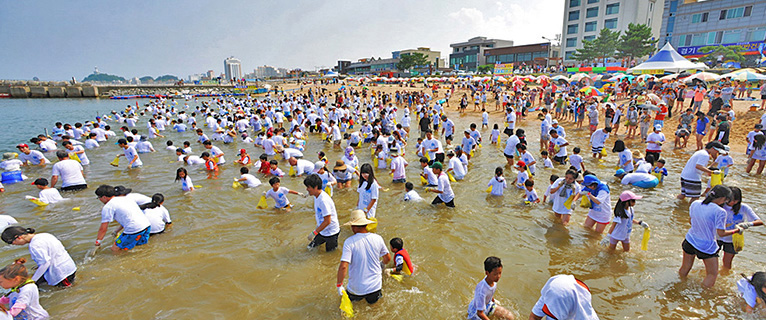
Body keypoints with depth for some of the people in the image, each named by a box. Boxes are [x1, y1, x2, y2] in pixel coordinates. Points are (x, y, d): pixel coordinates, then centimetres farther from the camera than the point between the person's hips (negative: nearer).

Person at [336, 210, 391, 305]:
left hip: (356, 288, -2)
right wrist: (382, 264, 26)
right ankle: (376, 295, 22)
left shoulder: (349, 242, -19)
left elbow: (343, 266, -25)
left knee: (351, 298, 33)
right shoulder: (378, 238, -9)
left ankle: (357, 297, 19)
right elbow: (388, 258, 4)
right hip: (375, 285, 2)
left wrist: (339, 285, -10)